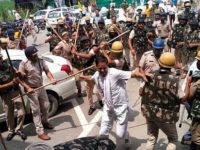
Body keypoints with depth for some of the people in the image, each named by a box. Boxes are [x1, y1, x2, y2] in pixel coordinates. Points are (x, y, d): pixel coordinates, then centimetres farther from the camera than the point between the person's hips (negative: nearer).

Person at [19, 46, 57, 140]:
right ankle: (40, 132, 5)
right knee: (36, 111, -2)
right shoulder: (24, 64, -17)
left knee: (46, 106, 18)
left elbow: (47, 71, -1)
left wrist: (52, 78, -21)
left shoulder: (41, 61, -2)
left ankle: (45, 122, 44)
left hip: (41, 88, 6)